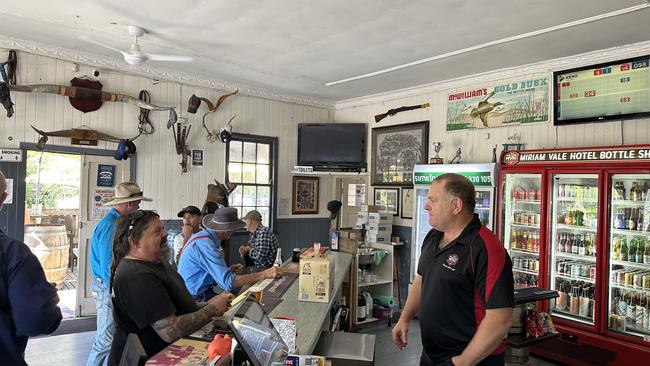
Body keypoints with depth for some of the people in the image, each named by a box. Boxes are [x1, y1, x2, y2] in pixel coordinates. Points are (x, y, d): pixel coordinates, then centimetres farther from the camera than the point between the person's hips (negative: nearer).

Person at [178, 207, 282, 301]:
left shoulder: (204, 235, 7)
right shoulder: (205, 244, -23)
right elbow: (228, 282, -29)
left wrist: (228, 271, -1)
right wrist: (265, 274, -27)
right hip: (196, 298, -9)